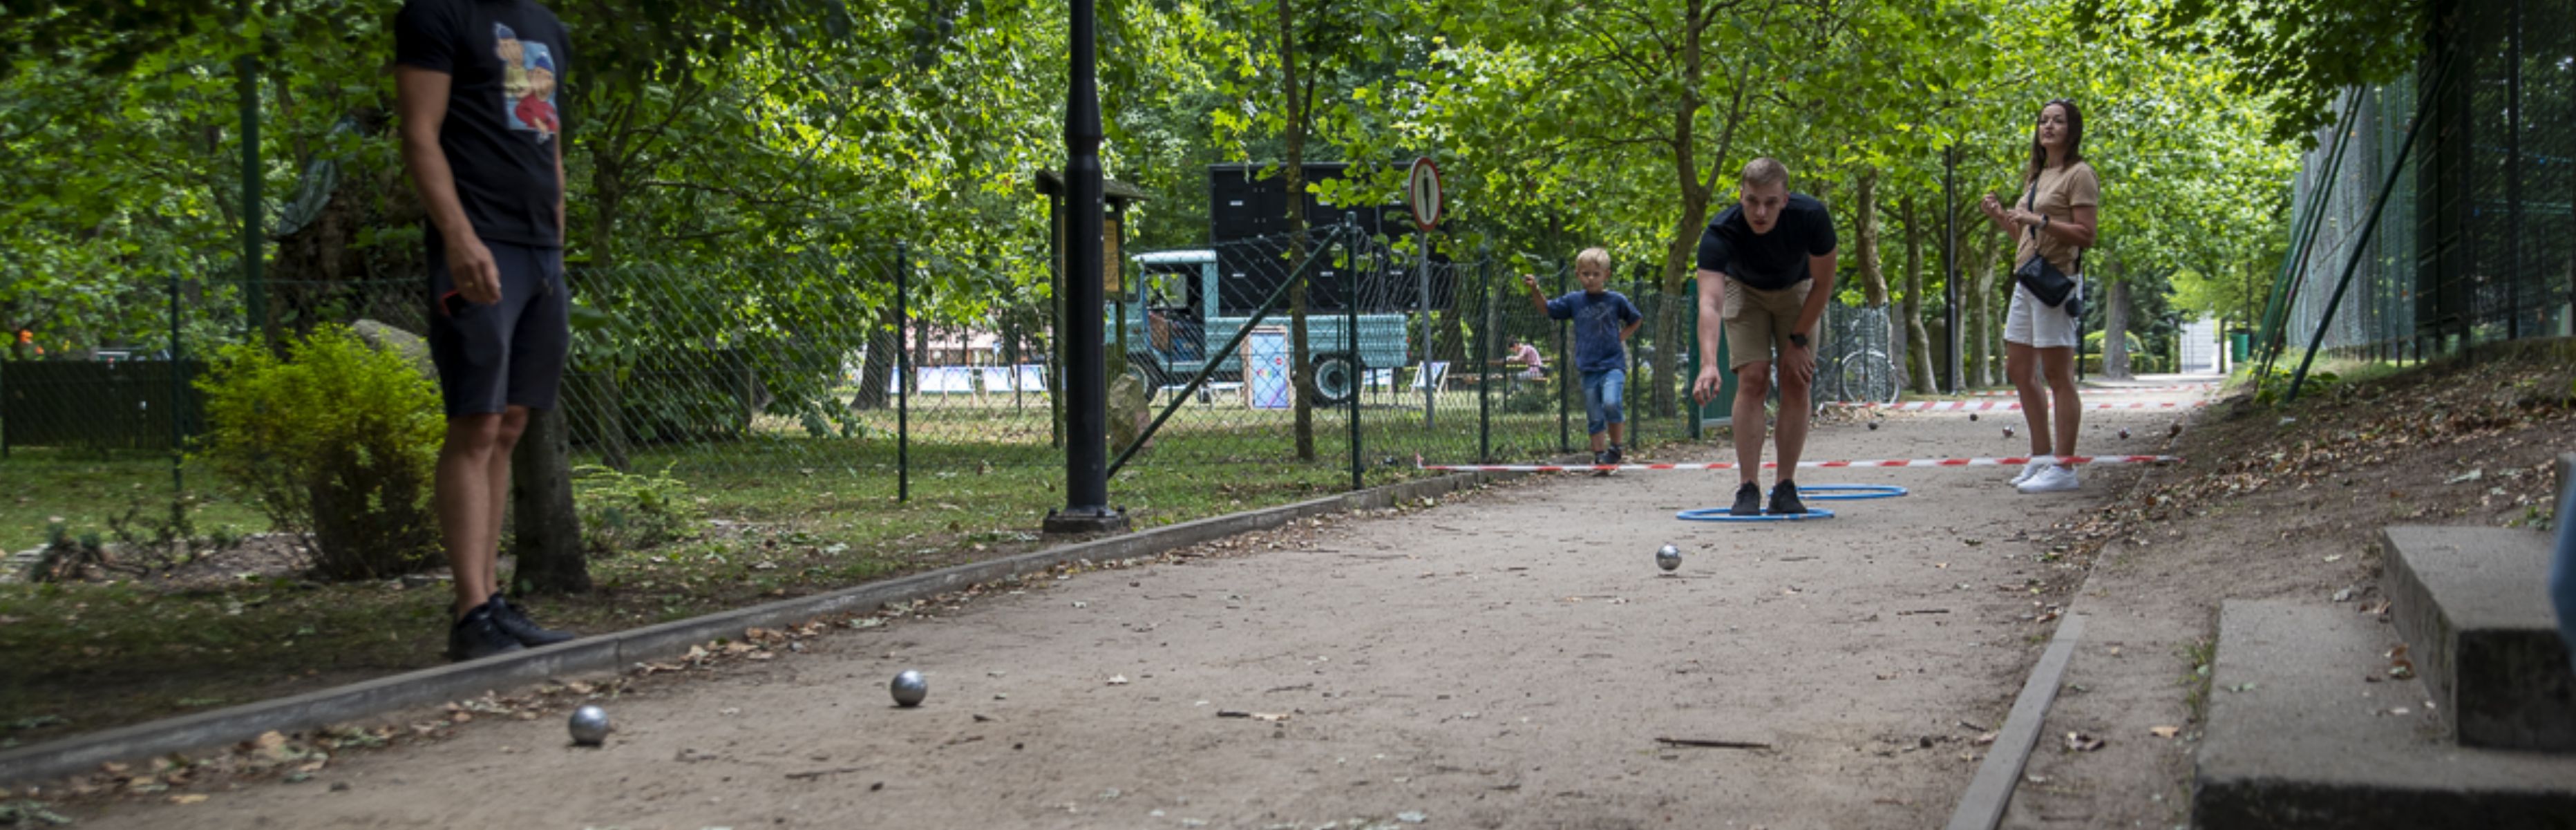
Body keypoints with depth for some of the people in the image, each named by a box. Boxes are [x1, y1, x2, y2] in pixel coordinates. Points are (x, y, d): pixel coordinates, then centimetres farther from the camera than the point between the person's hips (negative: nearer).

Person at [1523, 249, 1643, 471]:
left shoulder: (1616, 300, 2)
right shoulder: (1574, 300, 7)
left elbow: (1636, 320, 16)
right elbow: (1547, 309, 16)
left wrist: (1622, 336, 2)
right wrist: (1534, 290, 1)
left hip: (1613, 364, -3)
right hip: (1589, 368, 3)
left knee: (1611, 403, -23)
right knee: (1594, 418, 5)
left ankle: (1615, 447, -6)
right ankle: (1600, 456, 12)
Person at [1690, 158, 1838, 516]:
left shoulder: (1811, 216, -35)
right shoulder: (1720, 233, -39)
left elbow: (1823, 284, -19)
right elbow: (1709, 301, -51)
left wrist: (1798, 339, -17)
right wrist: (1708, 363, -65)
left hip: (1797, 291, 1)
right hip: (1745, 290, -1)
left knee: (1796, 383, -9)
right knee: (1752, 380, -14)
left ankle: (1785, 487, -1)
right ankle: (1748, 488, -11)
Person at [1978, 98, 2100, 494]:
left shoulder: (2078, 174, -7)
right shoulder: (2036, 175, 20)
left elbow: (2085, 236, -15)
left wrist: (2040, 220, -23)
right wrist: (2000, 216, 10)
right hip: (2026, 277, 10)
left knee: (2057, 375, -8)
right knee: (2019, 369, 14)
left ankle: (2063, 467, -5)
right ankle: (2041, 455, 23)